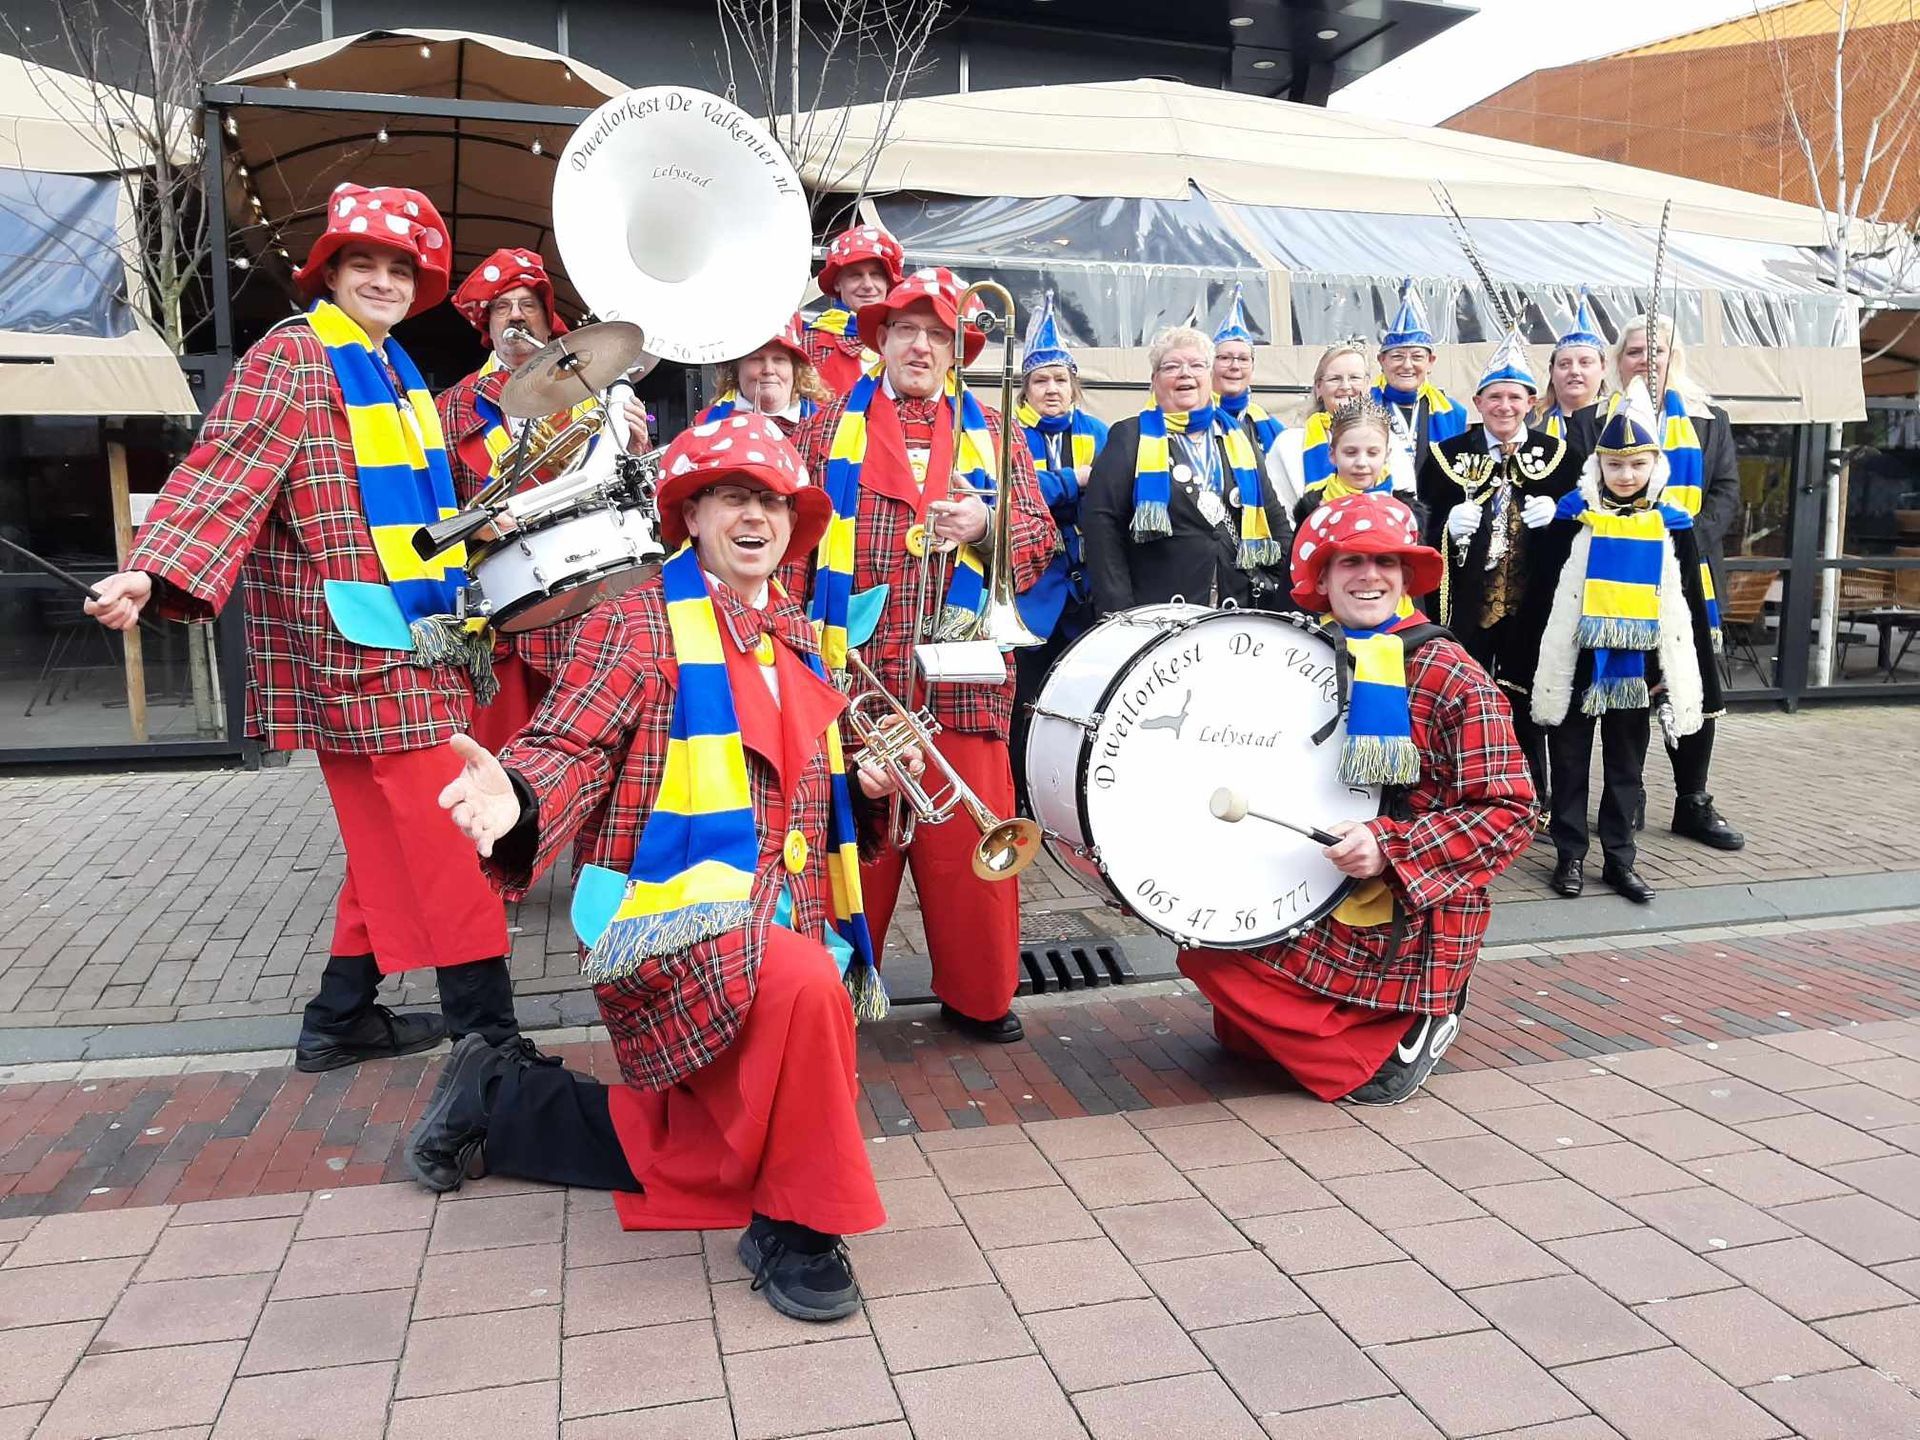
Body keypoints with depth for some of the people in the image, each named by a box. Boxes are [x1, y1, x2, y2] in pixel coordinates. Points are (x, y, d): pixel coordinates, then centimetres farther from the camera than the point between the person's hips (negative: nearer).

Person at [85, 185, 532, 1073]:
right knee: (451, 849, -8)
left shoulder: (395, 372, 19)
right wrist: (151, 573, -32)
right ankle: (489, 1035, 0)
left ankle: (343, 1019, 26)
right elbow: (226, 471, -20)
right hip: (361, 642, -9)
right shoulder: (293, 356, -7)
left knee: (393, 840, 14)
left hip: (412, 641, 9)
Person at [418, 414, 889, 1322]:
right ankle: (794, 1225, -13)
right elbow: (571, 745, -17)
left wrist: (863, 783, 3)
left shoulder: (798, 641, 14)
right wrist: (517, 797, -39)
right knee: (806, 986, -38)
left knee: (700, 1161, 15)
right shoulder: (640, 623, -6)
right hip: (673, 918, -7)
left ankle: (497, 1102, 34)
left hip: (776, 925, 8)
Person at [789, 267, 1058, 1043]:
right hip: (851, 672, 0)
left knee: (969, 840, 2)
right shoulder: (828, 427, 12)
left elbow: (1041, 539, 9)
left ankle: (979, 995, 19)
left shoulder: (994, 433, 14)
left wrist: (987, 524, -11)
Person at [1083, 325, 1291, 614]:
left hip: (1238, 615, 4)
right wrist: (1118, 613, -14)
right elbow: (1100, 521, -6)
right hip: (1156, 614, -4)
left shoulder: (1237, 438, 16)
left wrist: (1278, 589, 8)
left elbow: (1274, 517, 20)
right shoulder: (1130, 437, 3)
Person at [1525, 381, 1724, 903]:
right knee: (1570, 763, 7)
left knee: (1626, 767, 11)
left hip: (1637, 666, 2)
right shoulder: (1573, 517, -5)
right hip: (1577, 663, -2)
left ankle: (1620, 859, 22)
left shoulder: (1672, 525, 0)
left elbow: (1686, 606, 5)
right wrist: (1540, 663, -3)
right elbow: (1544, 594, -1)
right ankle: (1570, 855, 18)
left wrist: (1688, 678, 3)